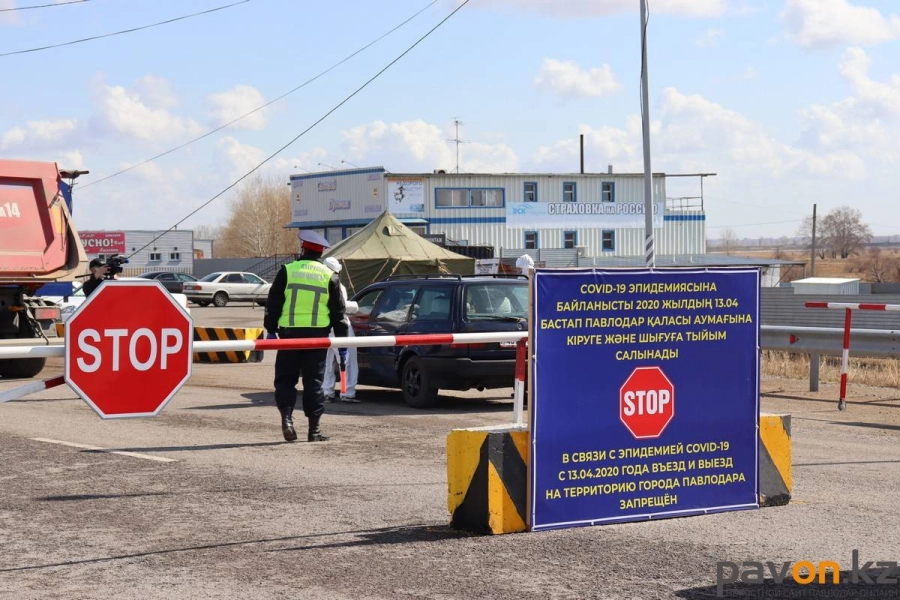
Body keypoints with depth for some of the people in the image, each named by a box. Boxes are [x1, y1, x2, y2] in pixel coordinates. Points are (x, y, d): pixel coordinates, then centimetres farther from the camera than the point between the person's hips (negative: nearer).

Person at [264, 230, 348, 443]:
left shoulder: (287, 271, 1)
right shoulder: (330, 276, 5)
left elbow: (273, 304, 1)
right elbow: (338, 312, 7)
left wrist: (271, 330, 9)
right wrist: (342, 340, 13)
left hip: (290, 333, -1)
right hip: (317, 335, 1)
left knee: (285, 378, 8)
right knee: (314, 382, 5)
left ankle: (286, 417, -11)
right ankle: (314, 429, 5)